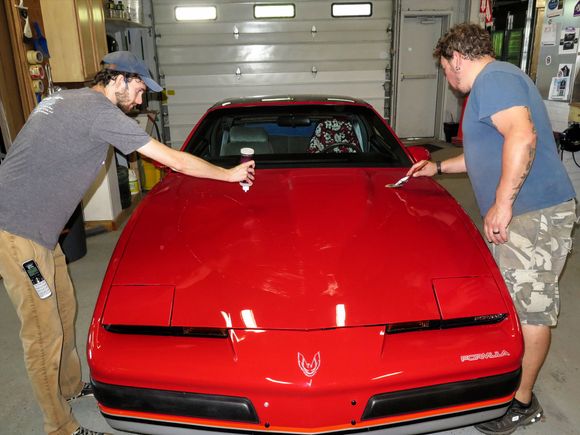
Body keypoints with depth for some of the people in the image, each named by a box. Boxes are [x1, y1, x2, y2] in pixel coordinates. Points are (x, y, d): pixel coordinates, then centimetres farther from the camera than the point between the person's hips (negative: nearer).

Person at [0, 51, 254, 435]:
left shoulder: (64, 99, 14)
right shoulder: (100, 111, -17)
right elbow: (176, 162, -15)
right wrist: (230, 174, -4)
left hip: (37, 227, 10)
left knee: (64, 310, 21)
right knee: (45, 334, 0)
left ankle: (71, 386, 40)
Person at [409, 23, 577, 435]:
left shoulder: (494, 79, -12)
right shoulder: (495, 82, 22)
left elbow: (522, 138, -30)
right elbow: (490, 153, 32)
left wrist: (502, 203, -27)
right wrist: (438, 167, 35)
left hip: (534, 214, -11)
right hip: (514, 214, 11)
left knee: (529, 307, -1)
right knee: (510, 301, 17)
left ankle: (523, 402, 13)